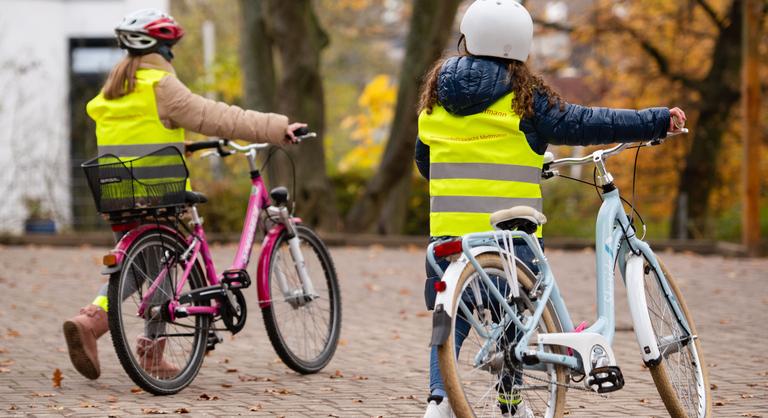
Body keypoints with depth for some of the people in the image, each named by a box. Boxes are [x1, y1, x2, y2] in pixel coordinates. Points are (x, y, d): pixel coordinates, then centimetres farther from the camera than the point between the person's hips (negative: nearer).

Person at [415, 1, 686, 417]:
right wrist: (658, 120, -4)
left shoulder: (438, 89, 9)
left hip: (449, 223, 3)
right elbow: (581, 124, -8)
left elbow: (422, 156, 20)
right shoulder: (522, 94, -7)